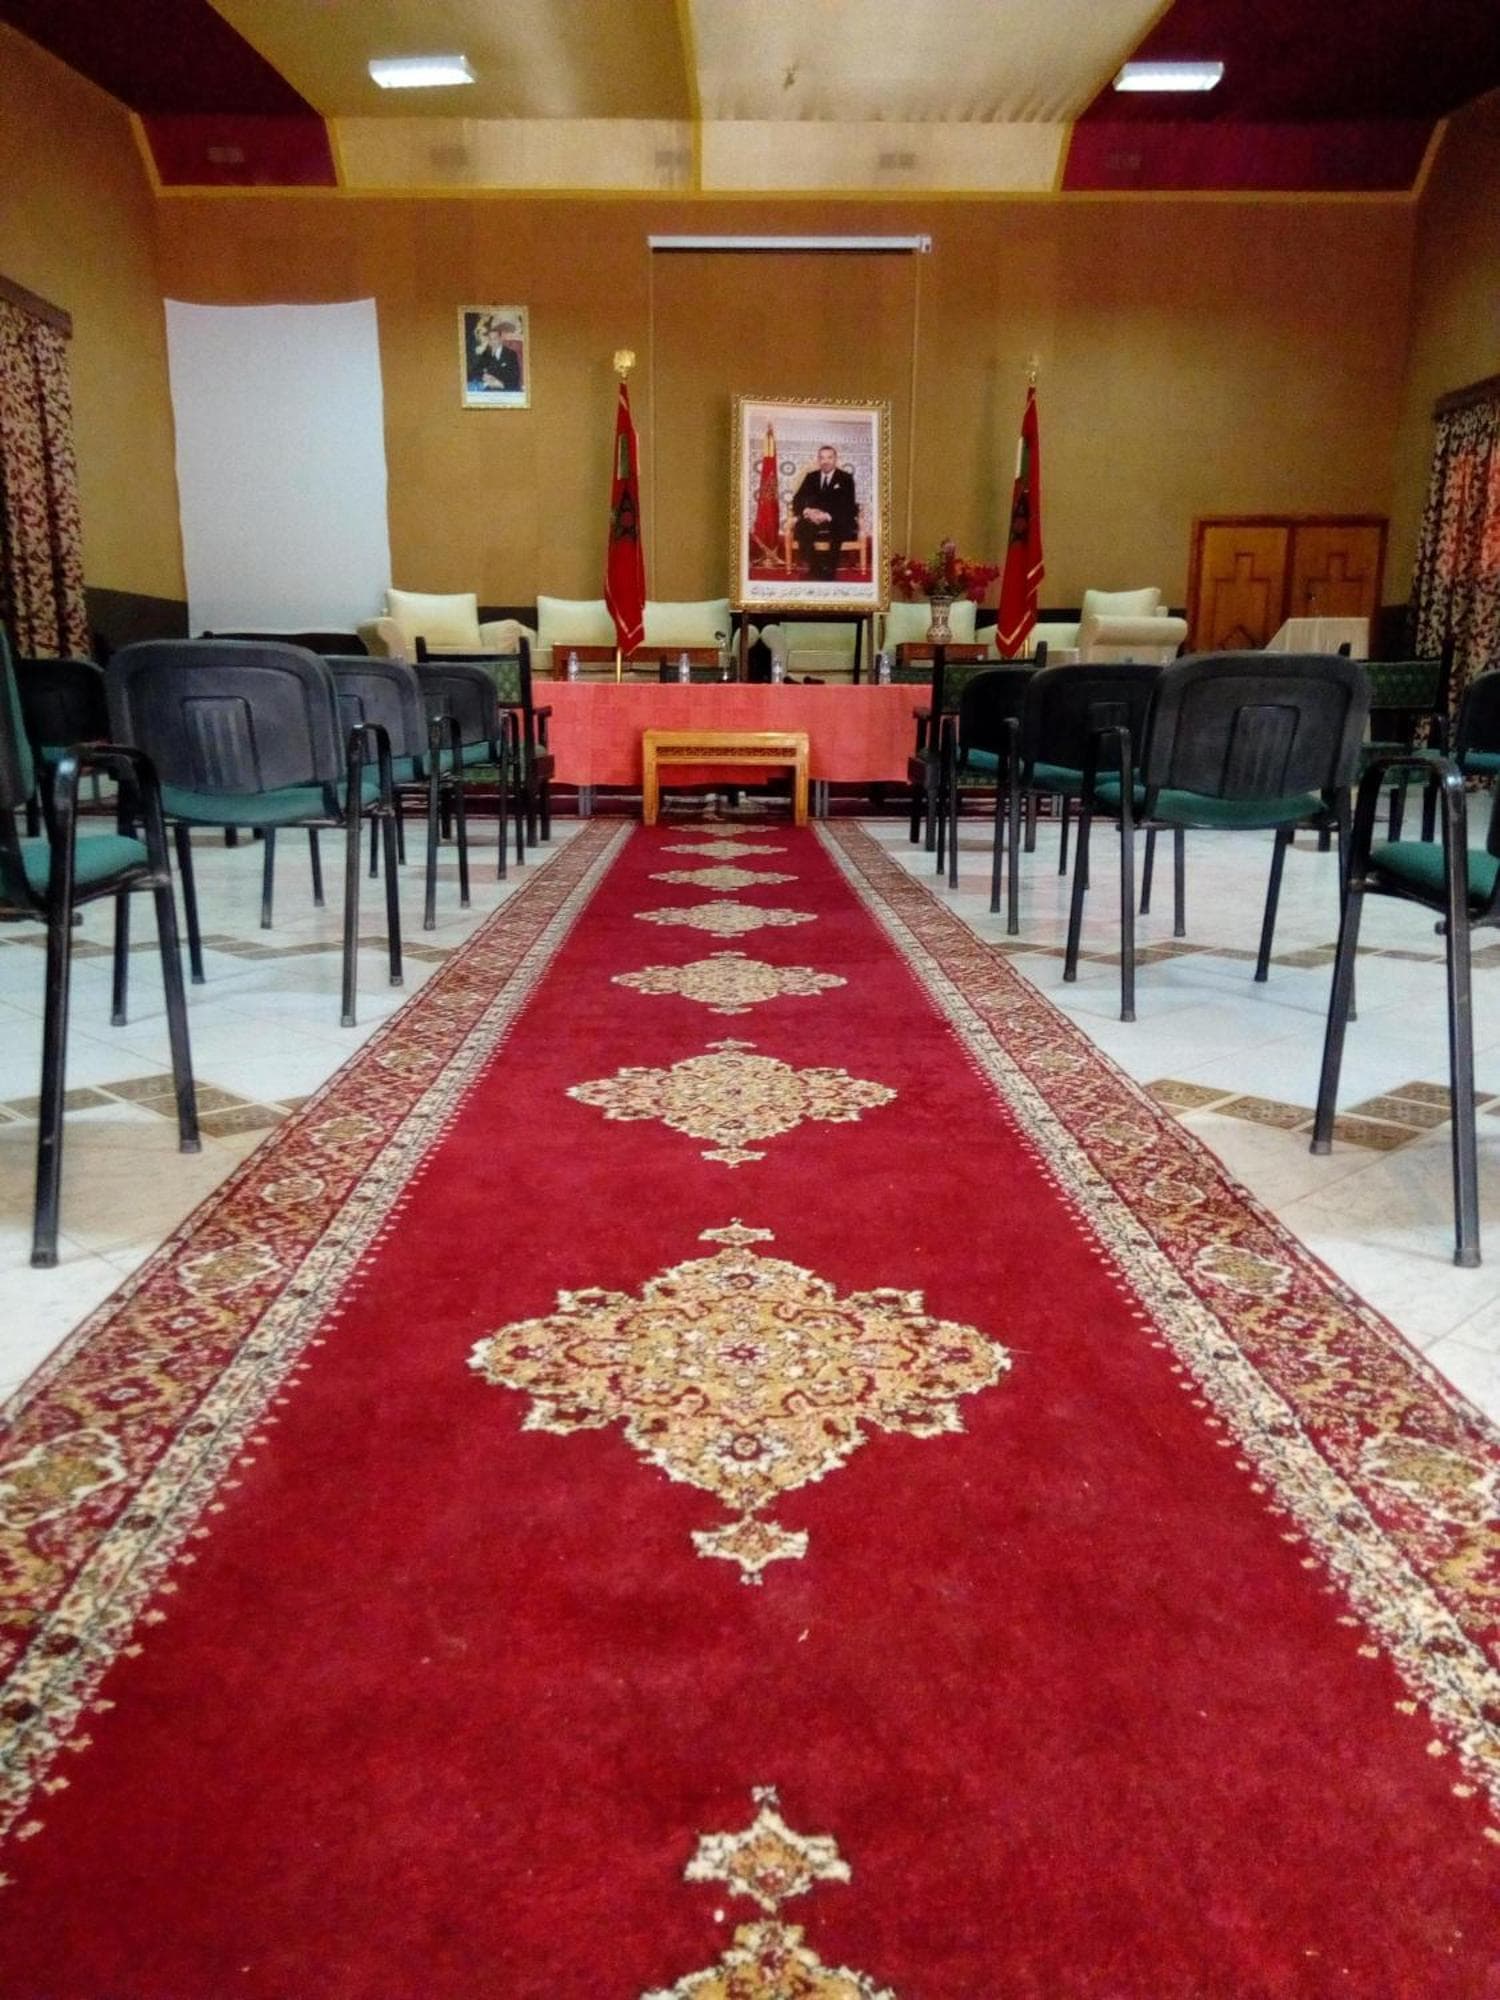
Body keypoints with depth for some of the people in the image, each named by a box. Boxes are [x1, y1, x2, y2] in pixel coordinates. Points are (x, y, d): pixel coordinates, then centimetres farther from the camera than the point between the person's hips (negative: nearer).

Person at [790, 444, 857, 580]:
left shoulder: (846, 478, 8)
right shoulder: (811, 477, 18)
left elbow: (847, 504, -5)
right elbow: (798, 499, 8)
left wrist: (828, 516, -23)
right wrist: (807, 510, -17)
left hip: (837, 522, -2)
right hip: (813, 518, 2)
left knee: (835, 529, -38)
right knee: (802, 527, -32)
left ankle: (829, 573, -33)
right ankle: (811, 570, -31)